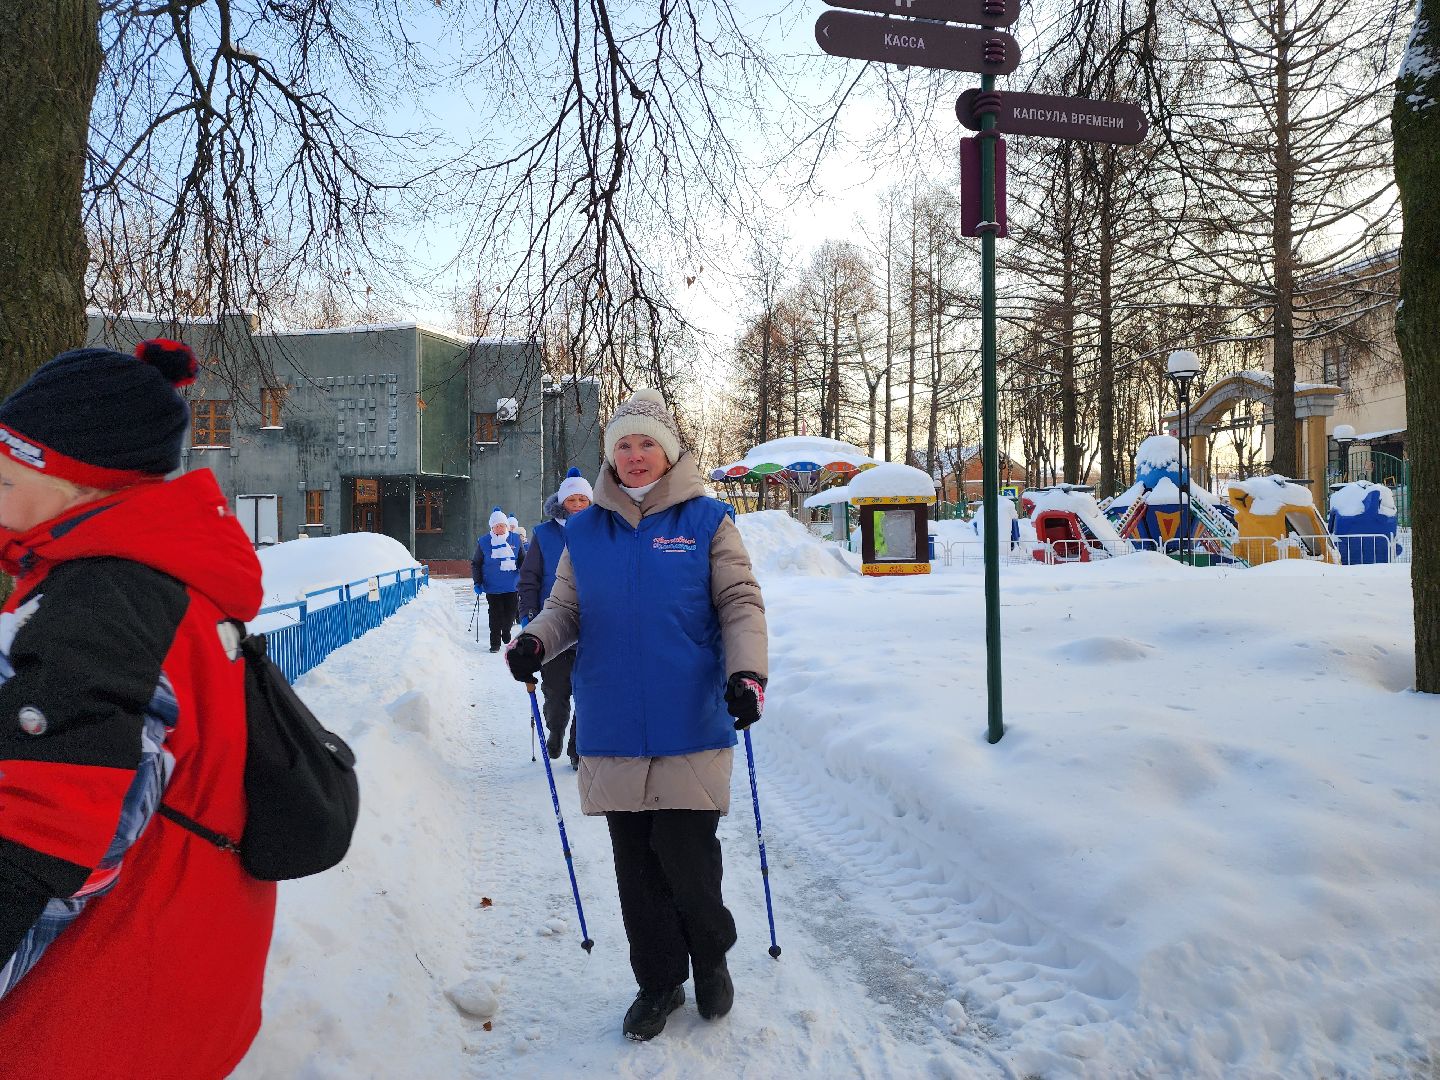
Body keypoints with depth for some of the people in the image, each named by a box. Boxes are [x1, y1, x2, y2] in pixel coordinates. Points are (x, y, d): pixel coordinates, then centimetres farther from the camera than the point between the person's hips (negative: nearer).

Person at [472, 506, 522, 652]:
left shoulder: (515, 539, 0)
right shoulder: (484, 542, -3)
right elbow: (475, 563, 5)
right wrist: (477, 583, -2)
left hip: (512, 586, 2)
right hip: (492, 587, -2)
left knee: (511, 612, 9)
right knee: (495, 615, -3)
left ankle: (506, 632, 36)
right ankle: (495, 643, 8)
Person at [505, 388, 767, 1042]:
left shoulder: (706, 521, 1)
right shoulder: (585, 531, 10)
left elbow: (741, 602, -1)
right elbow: (567, 607, 14)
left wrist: (747, 673, -16)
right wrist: (536, 640, -7)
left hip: (690, 726, -3)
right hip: (613, 732, 3)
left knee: (686, 858, -2)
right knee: (635, 866, 10)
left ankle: (712, 958, 29)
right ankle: (658, 982, 31)